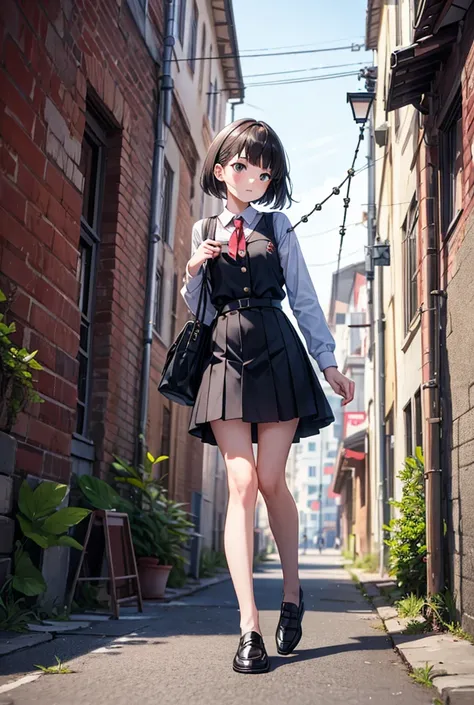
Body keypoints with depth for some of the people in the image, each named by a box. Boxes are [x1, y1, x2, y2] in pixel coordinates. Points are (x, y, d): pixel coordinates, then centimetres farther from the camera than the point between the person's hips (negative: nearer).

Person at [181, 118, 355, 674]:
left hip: (276, 354, 0)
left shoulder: (278, 227, 13)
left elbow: (303, 298, 12)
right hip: (225, 357, 1)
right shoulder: (203, 233, 14)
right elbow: (199, 313, 15)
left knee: (270, 480, -5)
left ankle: (292, 592, 20)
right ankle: (249, 627, -9)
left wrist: (328, 362, 7)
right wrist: (194, 273, -5)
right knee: (240, 482, -9)